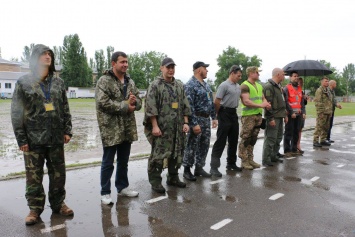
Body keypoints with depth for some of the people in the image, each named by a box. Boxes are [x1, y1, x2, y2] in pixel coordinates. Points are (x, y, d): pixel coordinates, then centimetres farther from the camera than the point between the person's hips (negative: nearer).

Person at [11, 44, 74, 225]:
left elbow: (65, 109, 11)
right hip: (33, 138, -2)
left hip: (56, 137, 3)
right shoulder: (24, 82, -1)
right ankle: (35, 208, 21)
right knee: (34, 175, 5)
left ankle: (58, 204, 26)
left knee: (58, 173, 10)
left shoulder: (58, 82, 9)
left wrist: (67, 130, 3)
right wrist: (21, 138, -7)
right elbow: (16, 113, -2)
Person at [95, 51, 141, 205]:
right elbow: (103, 102, -21)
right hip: (110, 129, -7)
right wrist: (126, 106, -17)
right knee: (108, 163, 4)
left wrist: (134, 102, -10)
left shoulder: (130, 82, 13)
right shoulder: (104, 81, -9)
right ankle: (105, 192, 17)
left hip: (127, 129, 7)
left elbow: (139, 102, 15)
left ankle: (122, 187, 32)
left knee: (124, 161, 17)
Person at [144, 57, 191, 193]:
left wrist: (185, 123, 6)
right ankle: (155, 181, 11)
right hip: (161, 127, -6)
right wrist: (155, 126, -17)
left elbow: (185, 106, 14)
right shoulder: (155, 85, -5)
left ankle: (173, 178, 28)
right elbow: (150, 107, -11)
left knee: (177, 154, 12)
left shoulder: (180, 85, 13)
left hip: (177, 128, 6)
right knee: (158, 154, -2)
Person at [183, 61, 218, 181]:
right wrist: (194, 124, -22)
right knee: (192, 146, -1)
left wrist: (214, 117, 13)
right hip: (197, 119, -9)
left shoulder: (206, 85, 16)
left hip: (206, 119, 9)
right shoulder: (190, 85, -12)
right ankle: (187, 170, 12)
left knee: (204, 145, 13)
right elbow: (189, 106, -19)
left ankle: (199, 167, 25)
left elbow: (211, 102, 20)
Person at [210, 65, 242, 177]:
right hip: (225, 114, -8)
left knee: (233, 140, 14)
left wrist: (234, 109, 15)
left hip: (234, 113, 8)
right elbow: (216, 102, -14)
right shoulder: (224, 85, -11)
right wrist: (218, 113, -4)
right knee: (221, 141, -7)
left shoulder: (238, 86, 13)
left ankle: (231, 163, 28)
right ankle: (214, 167, -2)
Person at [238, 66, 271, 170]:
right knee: (245, 139, -3)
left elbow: (263, 98, 22)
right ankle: (244, 161, 4)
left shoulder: (259, 86, 18)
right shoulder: (245, 86, -9)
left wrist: (266, 103, -1)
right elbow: (246, 101, -18)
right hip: (248, 116, -8)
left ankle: (250, 159, 20)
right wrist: (260, 105, -18)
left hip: (258, 115, 8)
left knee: (253, 139, 12)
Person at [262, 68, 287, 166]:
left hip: (280, 116, 10)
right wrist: (271, 118, -22)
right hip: (273, 117, -10)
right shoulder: (268, 86, -14)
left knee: (278, 138, 15)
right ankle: (266, 160, 1)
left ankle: (273, 156, 27)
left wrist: (285, 115, 21)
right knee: (270, 139, -7)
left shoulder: (279, 86, 18)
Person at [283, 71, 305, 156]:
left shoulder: (299, 88, 16)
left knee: (296, 132, 10)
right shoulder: (286, 88, -5)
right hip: (290, 114, -6)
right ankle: (287, 150, 4)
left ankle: (294, 149, 20)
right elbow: (286, 102, -11)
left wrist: (303, 112, 6)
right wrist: (291, 112, -15)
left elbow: (302, 101, 16)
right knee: (288, 132, -2)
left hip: (298, 114, 6)